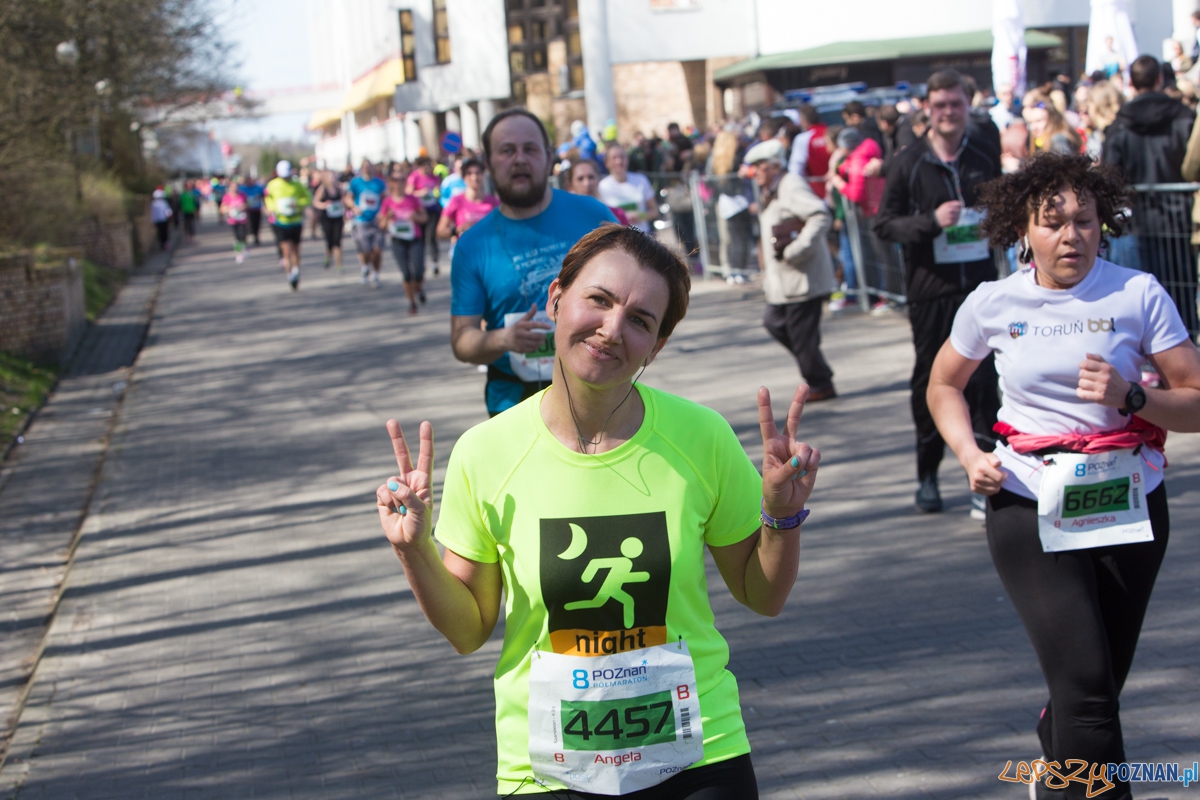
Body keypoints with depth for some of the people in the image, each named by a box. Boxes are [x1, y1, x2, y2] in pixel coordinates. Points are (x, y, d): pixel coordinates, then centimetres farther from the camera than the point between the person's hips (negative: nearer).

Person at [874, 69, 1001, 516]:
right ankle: (928, 475, 26)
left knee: (982, 382, -7)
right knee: (930, 381, 9)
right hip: (930, 289, -1)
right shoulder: (909, 163, -2)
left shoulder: (985, 159, 7)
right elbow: (884, 224, -3)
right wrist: (931, 220, -18)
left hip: (979, 286, 1)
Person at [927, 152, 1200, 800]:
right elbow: (944, 385, 16)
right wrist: (969, 454, 0)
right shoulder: (993, 304, -2)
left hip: (1127, 506, 2)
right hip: (1030, 509, -1)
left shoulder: (1138, 294, -6)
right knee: (1086, 685, -15)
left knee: (1098, 686, 15)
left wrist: (1131, 398, -22)